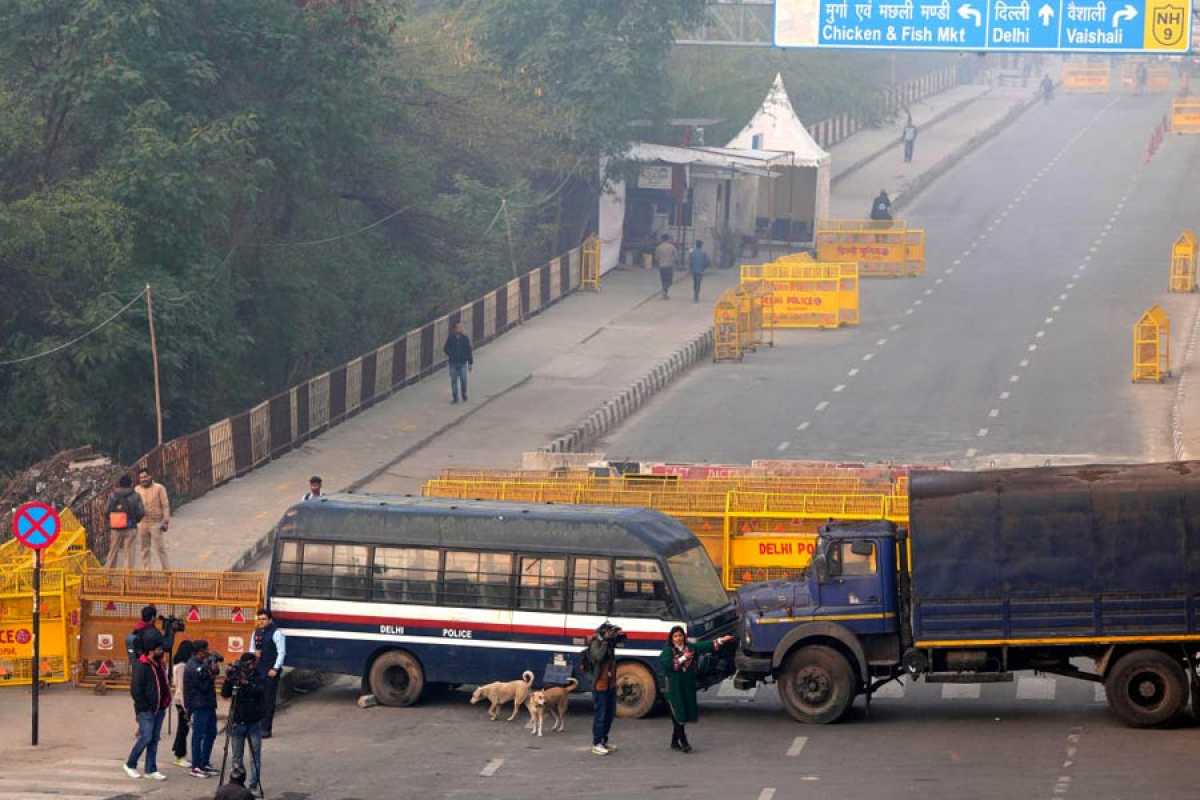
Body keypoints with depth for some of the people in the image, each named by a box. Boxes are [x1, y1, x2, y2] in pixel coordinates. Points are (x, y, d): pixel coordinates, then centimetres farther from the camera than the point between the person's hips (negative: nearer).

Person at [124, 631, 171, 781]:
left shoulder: (160, 664, 11)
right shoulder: (141, 666, -13)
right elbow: (136, 690, -16)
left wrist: (166, 701, 11)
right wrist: (145, 707, -16)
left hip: (159, 709, 8)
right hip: (146, 711, -8)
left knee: (154, 739, 9)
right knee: (146, 737, -10)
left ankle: (151, 769, 14)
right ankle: (130, 765, 6)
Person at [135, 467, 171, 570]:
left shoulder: (159, 488, -3)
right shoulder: (137, 490, 8)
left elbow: (165, 505, -3)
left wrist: (166, 521, -8)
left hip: (155, 523, -4)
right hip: (142, 523, 4)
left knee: (160, 548, -3)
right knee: (144, 549, 8)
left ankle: (166, 569, 5)